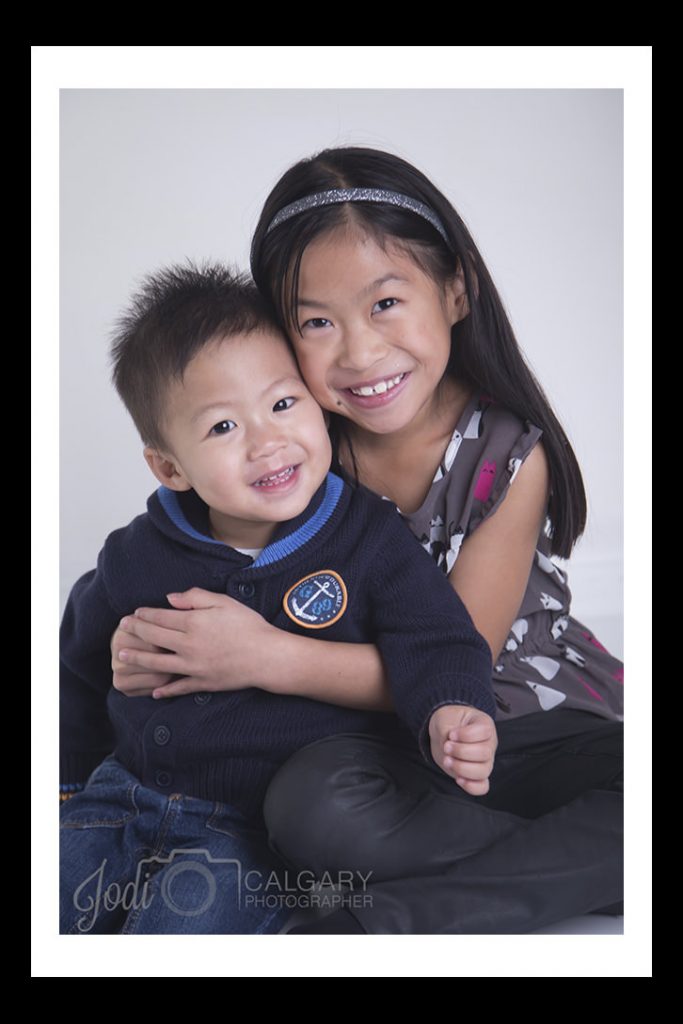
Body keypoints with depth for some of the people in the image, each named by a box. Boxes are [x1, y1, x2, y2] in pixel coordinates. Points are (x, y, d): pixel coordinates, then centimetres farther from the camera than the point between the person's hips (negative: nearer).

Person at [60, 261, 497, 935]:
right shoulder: (138, 557, 1)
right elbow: (80, 667, 17)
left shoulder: (370, 537, -6)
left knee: (196, 915, -27)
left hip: (258, 828, -3)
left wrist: (449, 714, -32)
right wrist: (63, 780, 18)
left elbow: (436, 639, -9)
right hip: (126, 794, 4)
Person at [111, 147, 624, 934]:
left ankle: (392, 918, -25)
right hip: (392, 743, 1)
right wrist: (164, 652, -18)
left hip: (533, 721, 0)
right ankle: (574, 867, -18)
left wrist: (264, 658, -28)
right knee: (306, 804, -33)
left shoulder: (509, 455, -14)